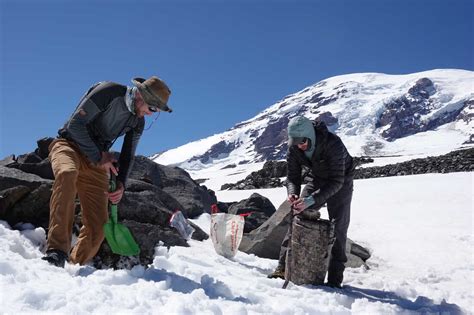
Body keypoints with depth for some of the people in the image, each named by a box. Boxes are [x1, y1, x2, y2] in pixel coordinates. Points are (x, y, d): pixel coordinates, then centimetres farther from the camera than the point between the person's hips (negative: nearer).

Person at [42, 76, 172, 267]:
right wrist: (98, 156, -14)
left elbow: (128, 156, 10)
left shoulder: (138, 122, 5)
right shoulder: (108, 92, -15)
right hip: (69, 144, -5)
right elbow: (75, 124, -17)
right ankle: (57, 250, -40)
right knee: (67, 173, -42)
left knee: (98, 227, -8)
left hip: (97, 163, 6)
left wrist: (121, 183, -7)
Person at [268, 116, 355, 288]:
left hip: (341, 182, -4)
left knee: (338, 228, -11)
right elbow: (293, 176, -13)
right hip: (317, 179, 4)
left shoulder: (333, 144, -37)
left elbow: (336, 181, -37)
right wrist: (292, 194, -36)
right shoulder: (294, 148, -20)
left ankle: (335, 279, -4)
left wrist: (311, 200, -47)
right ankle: (283, 267, 0)